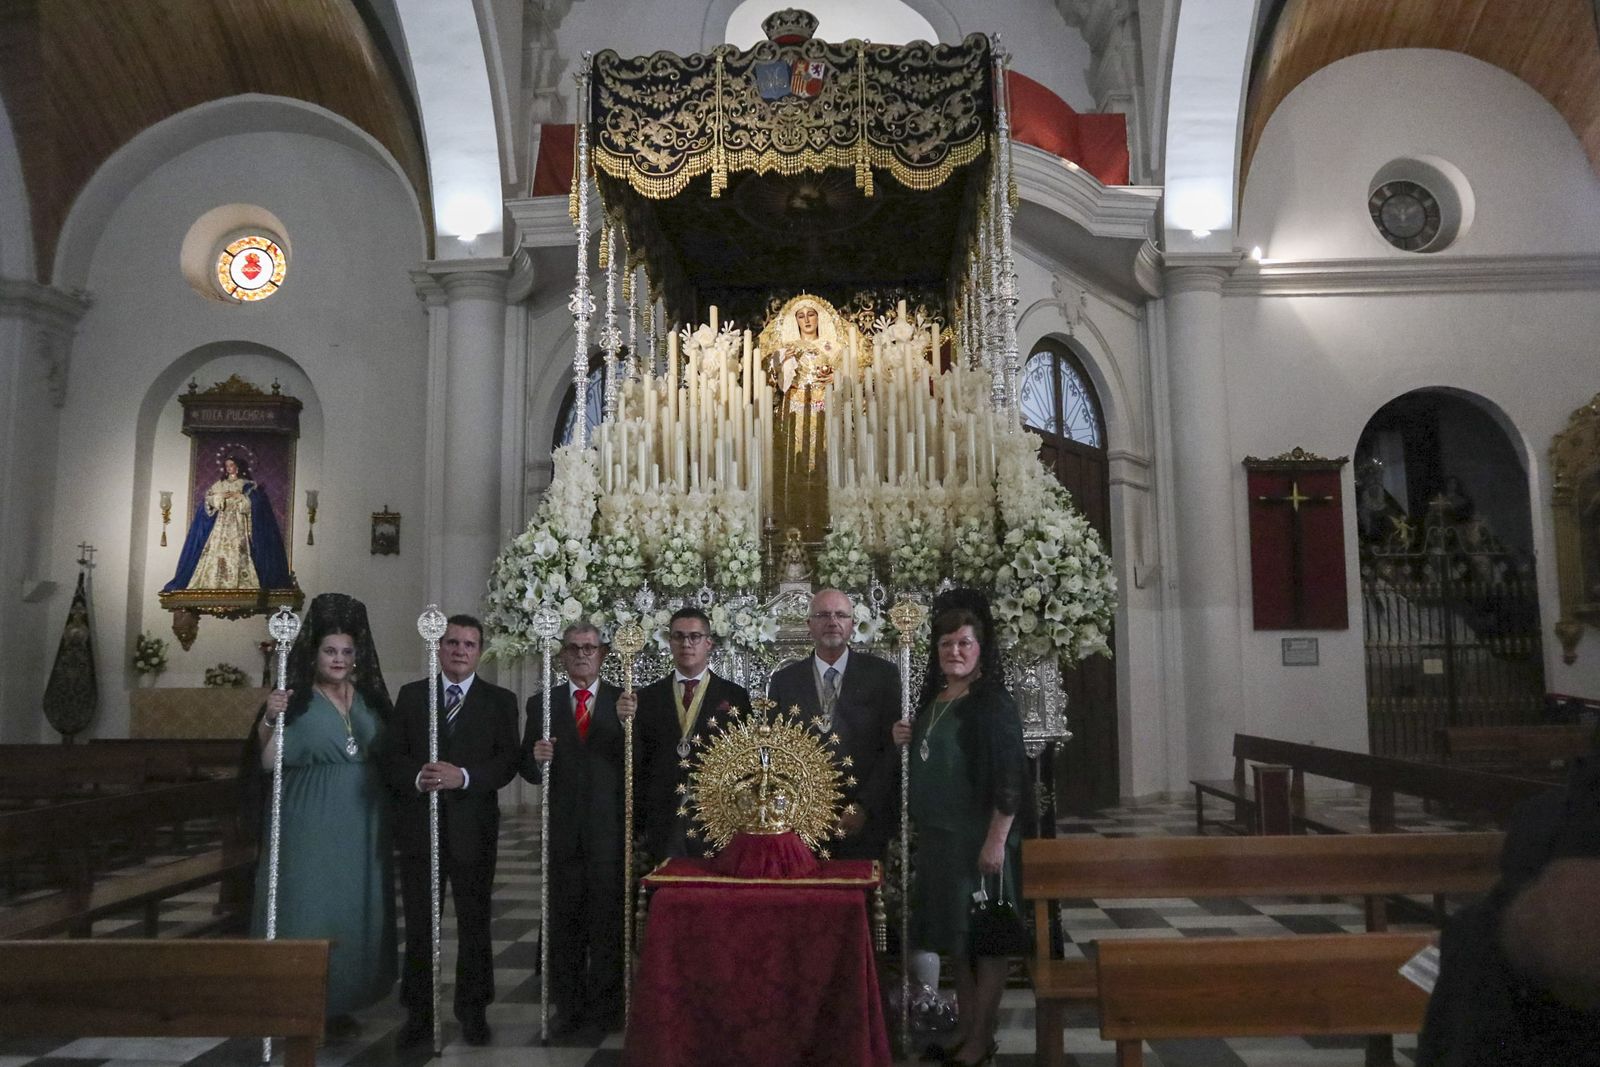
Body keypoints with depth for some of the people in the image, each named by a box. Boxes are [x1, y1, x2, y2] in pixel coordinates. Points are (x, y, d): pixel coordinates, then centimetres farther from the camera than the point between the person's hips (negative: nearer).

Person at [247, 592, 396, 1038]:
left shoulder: (370, 697, 8)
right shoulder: (296, 699, -5)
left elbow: (389, 757, 13)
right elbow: (268, 762, -14)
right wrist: (269, 720, -29)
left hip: (361, 827, 4)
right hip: (310, 827, -4)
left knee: (355, 910, 10)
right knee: (307, 909, 1)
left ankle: (339, 1003, 24)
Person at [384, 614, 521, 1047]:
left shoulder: (500, 700, 3)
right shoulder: (411, 695, 7)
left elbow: (508, 762, -5)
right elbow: (392, 756, 2)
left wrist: (464, 777, -20)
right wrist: (417, 777, -18)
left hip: (474, 827, -1)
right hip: (420, 825, 1)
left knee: (474, 923, 8)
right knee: (419, 925, 7)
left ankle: (473, 1011, 21)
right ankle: (418, 1013, 19)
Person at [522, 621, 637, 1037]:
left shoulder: (625, 701, 1)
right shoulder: (542, 704, 6)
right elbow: (528, 769, 4)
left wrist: (627, 722, -26)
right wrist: (536, 759, -18)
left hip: (611, 827, -1)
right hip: (562, 828, 1)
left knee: (609, 920, 5)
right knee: (564, 921, 9)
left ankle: (606, 1006, 19)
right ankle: (568, 1007, 21)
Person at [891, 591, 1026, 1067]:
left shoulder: (993, 703, -13)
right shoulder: (933, 699, 10)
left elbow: (1009, 777, -17)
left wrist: (997, 841, -20)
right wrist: (907, 738, 2)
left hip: (979, 839, -8)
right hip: (939, 836, 8)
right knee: (955, 938, 15)